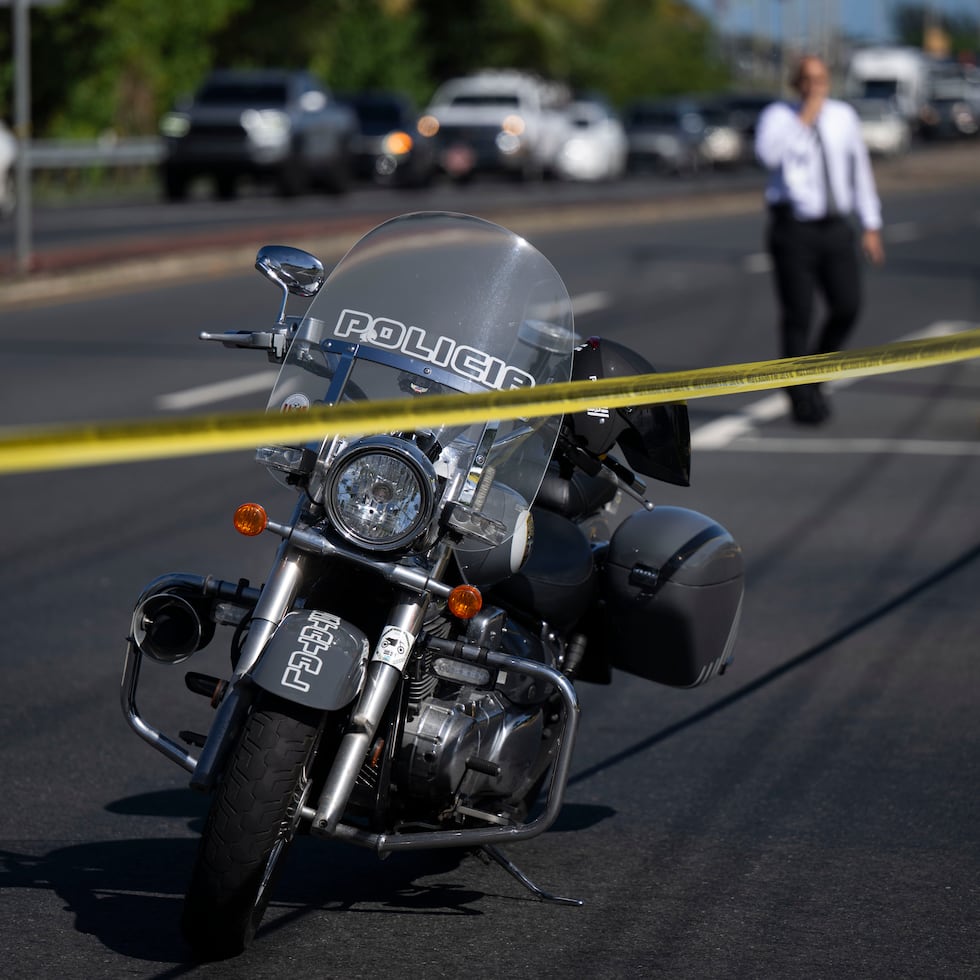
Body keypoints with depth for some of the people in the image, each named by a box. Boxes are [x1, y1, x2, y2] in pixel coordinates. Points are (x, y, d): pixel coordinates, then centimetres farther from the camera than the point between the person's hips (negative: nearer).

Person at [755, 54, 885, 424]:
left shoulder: (843, 116, 9)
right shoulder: (778, 116, -3)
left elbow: (860, 169, 14)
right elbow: (768, 155, -24)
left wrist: (871, 226, 12)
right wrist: (804, 120, -21)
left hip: (836, 227, 3)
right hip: (794, 230, -3)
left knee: (848, 307, -7)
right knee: (797, 315, -3)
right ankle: (802, 399, 9)